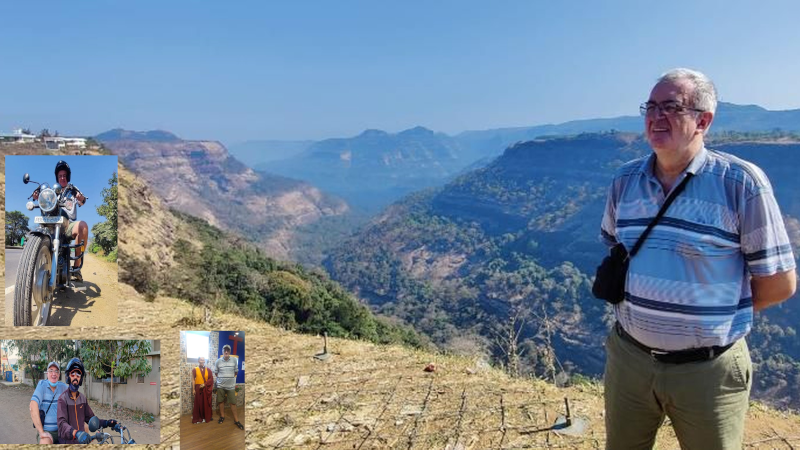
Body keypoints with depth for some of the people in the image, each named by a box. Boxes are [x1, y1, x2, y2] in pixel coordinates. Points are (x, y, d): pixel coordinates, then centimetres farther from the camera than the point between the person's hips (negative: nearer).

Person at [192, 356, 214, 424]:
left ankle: (207, 417, 15)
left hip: (206, 389, 2)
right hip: (198, 388, -2)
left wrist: (205, 384, -15)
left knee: (206, 403, 5)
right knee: (199, 403, 0)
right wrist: (193, 389, -7)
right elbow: (193, 380, -2)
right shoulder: (195, 370, 0)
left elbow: (211, 379, -1)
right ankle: (198, 418, 7)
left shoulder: (208, 370, 5)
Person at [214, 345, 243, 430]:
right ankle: (222, 416, 27)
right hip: (220, 385, 1)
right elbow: (216, 373, 6)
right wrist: (222, 378, 2)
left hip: (231, 385, -1)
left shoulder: (234, 360, -5)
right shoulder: (218, 361, -3)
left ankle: (236, 420, 7)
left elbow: (236, 372, 5)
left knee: (233, 402, 1)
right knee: (221, 401, 11)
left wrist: (230, 377, 4)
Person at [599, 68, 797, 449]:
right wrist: (641, 306, 5)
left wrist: (720, 313, -1)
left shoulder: (741, 183, -14)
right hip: (629, 357, 4)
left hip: (708, 370, -4)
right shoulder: (625, 179, 1)